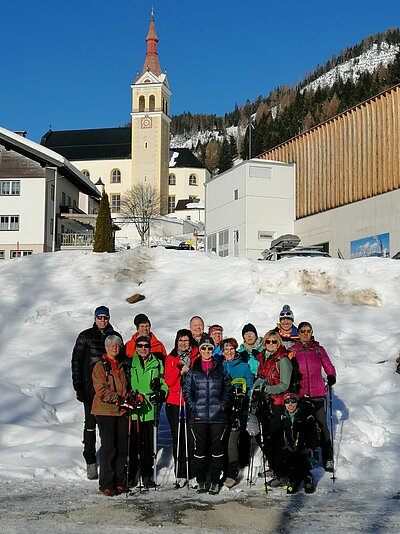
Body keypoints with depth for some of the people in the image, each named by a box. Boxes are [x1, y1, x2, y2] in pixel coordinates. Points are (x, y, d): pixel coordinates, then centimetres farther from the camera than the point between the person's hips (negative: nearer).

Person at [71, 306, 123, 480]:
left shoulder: (116, 336, 9)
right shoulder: (85, 336, 1)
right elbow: (76, 361, 1)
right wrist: (78, 387, -6)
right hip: (91, 386, -2)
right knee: (90, 423, 1)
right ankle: (90, 461, 9)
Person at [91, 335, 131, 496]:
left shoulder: (124, 365, 14)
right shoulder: (100, 366, -3)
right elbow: (101, 390, -11)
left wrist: (130, 397, 3)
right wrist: (119, 400, -19)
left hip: (122, 411, 5)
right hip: (105, 411, -5)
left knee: (122, 447, 7)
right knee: (109, 447, -5)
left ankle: (120, 482, 17)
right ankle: (106, 484, 4)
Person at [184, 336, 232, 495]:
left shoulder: (220, 368, 8)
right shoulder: (193, 370, 7)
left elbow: (228, 388, 10)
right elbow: (186, 390, 8)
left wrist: (223, 404, -1)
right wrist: (193, 405, -3)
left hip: (217, 415, 0)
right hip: (199, 416, 0)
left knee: (217, 447, 3)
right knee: (200, 448, 4)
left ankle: (215, 482, 12)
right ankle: (200, 481, 16)